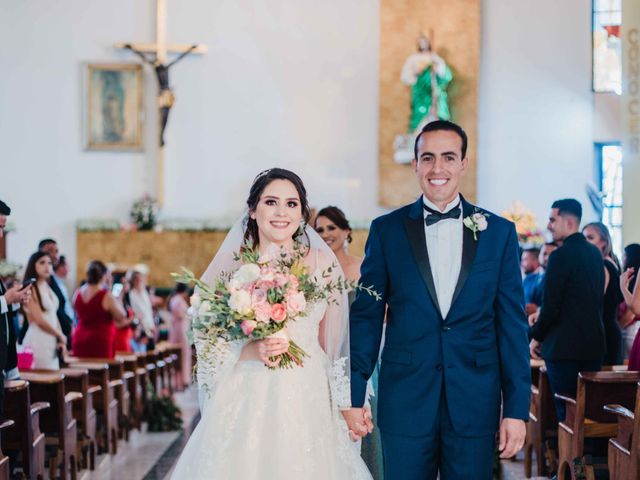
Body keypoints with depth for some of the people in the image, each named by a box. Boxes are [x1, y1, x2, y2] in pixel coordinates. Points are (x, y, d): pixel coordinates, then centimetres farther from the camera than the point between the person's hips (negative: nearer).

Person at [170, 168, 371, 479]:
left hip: (306, 401, 1)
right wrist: (250, 351, -16)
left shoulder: (321, 262, 5)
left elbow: (331, 339, 9)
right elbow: (206, 341, 2)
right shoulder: (232, 266, 1)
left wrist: (342, 405, 4)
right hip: (245, 403, -1)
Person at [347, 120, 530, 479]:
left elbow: (512, 325, 3)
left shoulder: (499, 232, 4)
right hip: (405, 402, 0)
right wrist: (354, 397, -2)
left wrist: (517, 409, -1)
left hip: (475, 404, 1)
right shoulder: (386, 231, 3)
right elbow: (366, 317, 3)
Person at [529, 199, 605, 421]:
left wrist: (535, 336, -1)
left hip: (564, 346, -7)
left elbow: (550, 307, -17)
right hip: (594, 344, 7)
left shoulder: (561, 256, -16)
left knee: (566, 411, -1)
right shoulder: (595, 253, 9)